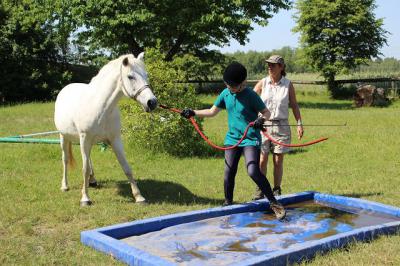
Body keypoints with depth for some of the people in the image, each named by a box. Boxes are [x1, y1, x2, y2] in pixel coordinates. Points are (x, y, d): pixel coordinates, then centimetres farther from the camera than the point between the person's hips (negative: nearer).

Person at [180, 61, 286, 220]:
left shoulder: (250, 95, -10)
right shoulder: (225, 93, 5)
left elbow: (266, 112, -5)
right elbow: (212, 112, 14)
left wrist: (261, 120, -27)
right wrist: (193, 113, 6)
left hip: (251, 139, -5)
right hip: (232, 138, 5)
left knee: (253, 171, -19)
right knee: (228, 173, 5)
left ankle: (274, 203, -8)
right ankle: (228, 202, 26)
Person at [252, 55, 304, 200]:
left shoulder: (288, 84, 2)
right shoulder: (262, 83, 2)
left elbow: (294, 105, 6)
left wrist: (299, 124, 0)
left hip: (281, 126, 0)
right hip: (263, 124, 0)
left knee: (278, 160, 5)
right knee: (262, 159, -1)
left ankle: (276, 190, 16)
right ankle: (260, 190, 8)